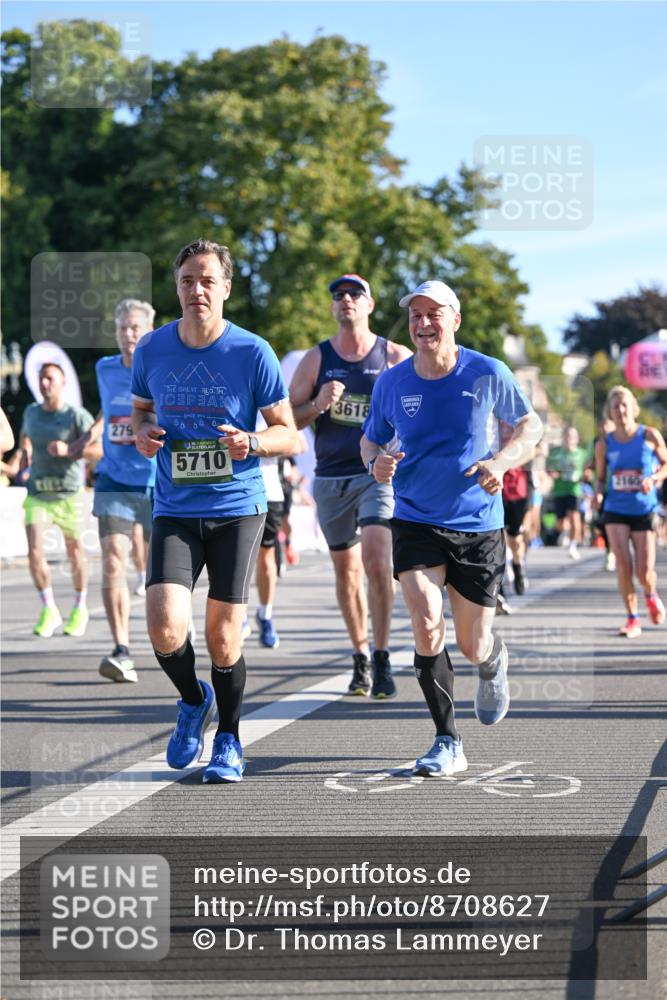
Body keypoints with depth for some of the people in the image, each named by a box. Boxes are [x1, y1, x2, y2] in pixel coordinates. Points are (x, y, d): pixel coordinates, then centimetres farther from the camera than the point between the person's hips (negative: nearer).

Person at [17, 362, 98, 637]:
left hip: (68, 493, -3)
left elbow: (100, 448, -15)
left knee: (75, 552, 9)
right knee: (34, 552, -13)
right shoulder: (31, 411, 6)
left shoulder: (77, 416, -9)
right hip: (37, 493, 3)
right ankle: (49, 609, 1)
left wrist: (68, 450, -27)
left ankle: (80, 608, 30)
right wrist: (25, 450, 8)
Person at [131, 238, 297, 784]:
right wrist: (142, 432, -3)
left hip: (237, 508, -2)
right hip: (174, 511, 2)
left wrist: (251, 442, -22)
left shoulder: (253, 353, -7)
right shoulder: (152, 349, 2)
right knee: (166, 629, -15)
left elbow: (289, 434, -1)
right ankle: (193, 700, 18)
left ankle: (229, 740, 24)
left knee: (223, 637, 1)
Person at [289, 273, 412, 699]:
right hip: (332, 477, 3)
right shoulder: (316, 359, 7)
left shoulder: (396, 357, 3)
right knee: (347, 569, 9)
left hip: (380, 473, -3)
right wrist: (318, 405, -14)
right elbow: (287, 420, 6)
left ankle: (382, 658, -16)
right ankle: (360, 657, 22)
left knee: (376, 558, -20)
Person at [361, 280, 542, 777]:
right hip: (416, 521, 0)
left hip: (478, 523, 0)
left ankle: (494, 663, 47)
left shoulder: (487, 374, -8)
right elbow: (371, 438, 12)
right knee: (427, 626, -20)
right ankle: (448, 744, -7)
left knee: (473, 646, 6)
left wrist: (500, 462, -14)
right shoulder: (392, 383, -3)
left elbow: (531, 426, 5)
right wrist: (376, 462, -12)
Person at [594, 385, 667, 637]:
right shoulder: (604, 444, 0)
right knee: (623, 564, -14)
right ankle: (633, 619, 3)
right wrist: (598, 493, -11)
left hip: (644, 510, -1)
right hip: (615, 511, 1)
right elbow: (600, 477, 10)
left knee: (644, 571, -4)